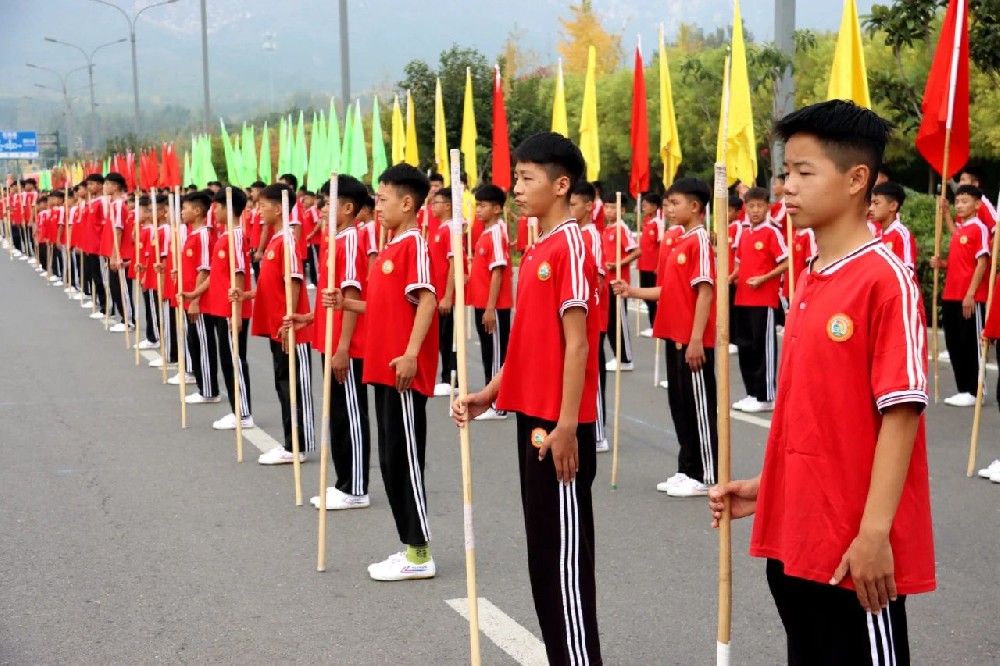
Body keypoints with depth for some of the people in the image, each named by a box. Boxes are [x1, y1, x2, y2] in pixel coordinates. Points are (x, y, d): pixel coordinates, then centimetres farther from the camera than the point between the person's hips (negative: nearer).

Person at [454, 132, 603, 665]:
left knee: (565, 550, -3)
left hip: (558, 424, -9)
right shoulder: (536, 251, 14)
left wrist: (567, 425, -20)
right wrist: (490, 395, 11)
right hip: (532, 417, 9)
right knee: (542, 546, 14)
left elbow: (577, 344, -18)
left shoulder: (570, 246, -13)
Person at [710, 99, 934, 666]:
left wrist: (874, 532, -20)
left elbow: (901, 411, -17)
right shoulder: (809, 282, 10)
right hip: (794, 538, 8)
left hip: (857, 551, -8)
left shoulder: (886, 279, -13)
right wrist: (767, 487, 11)